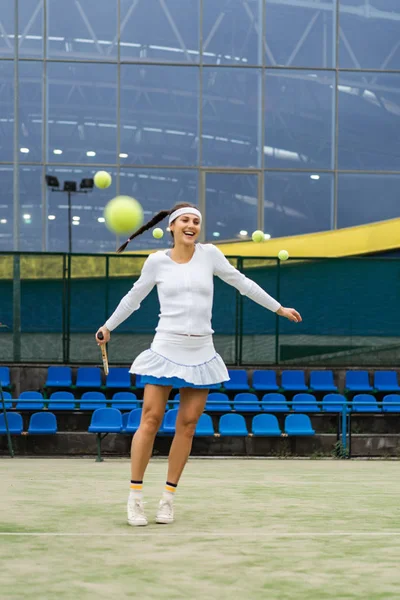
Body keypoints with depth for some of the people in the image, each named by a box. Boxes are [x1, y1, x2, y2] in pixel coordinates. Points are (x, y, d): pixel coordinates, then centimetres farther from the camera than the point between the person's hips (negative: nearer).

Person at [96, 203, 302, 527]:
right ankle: (135, 496, -1)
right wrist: (108, 326, 23)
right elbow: (134, 296, 16)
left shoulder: (209, 254, 3)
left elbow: (242, 282, 13)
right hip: (166, 348, -2)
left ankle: (169, 497, 11)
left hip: (200, 352, 2)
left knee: (187, 425, 2)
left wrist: (278, 308, 17)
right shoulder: (157, 261, 1)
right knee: (151, 420, -8)